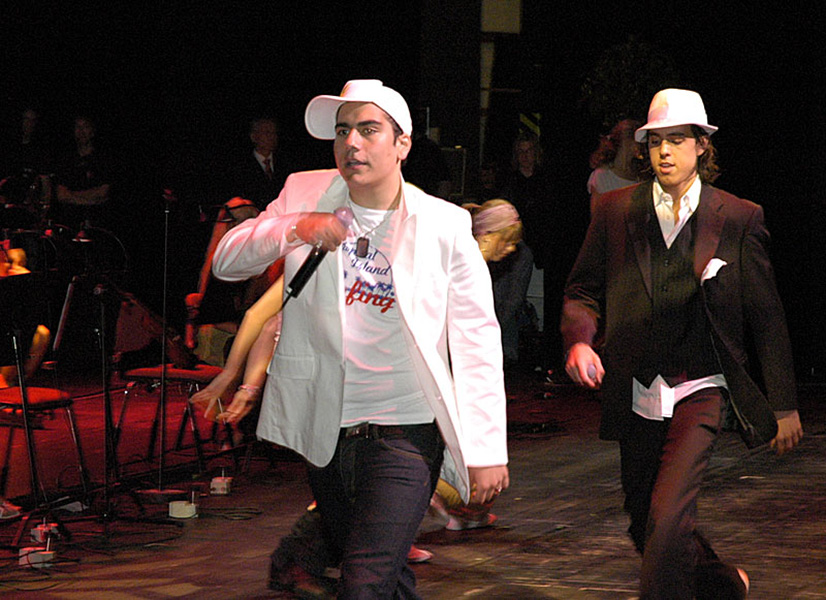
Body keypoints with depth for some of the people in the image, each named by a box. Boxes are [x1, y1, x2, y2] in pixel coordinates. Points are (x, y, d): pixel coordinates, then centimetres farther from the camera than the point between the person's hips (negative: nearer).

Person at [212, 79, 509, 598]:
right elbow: (226, 262, 4)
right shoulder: (305, 196, 5)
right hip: (325, 434, 4)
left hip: (404, 435, -4)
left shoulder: (445, 225, -4)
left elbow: (478, 342, -3)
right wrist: (293, 229, -15)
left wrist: (487, 451, -7)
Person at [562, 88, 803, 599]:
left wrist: (783, 405, 4)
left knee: (667, 518, -21)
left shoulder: (739, 218, -2)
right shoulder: (615, 211, 3)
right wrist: (579, 340, -13)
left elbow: (766, 317, 2)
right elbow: (583, 291, 9)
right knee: (647, 526, 14)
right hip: (636, 396, 4)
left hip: (700, 391, -4)